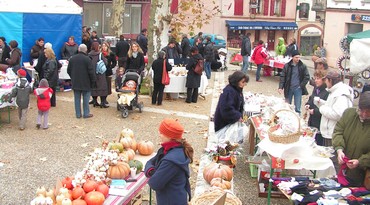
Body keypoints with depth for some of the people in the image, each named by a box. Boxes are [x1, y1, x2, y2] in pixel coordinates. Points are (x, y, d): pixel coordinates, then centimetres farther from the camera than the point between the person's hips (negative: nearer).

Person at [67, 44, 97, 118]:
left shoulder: (72, 59, 3)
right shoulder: (87, 59, -14)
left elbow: (68, 70, 11)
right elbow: (91, 71, -13)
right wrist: (93, 81, -2)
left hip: (75, 83, 4)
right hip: (85, 83, -4)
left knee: (77, 99, 10)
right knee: (86, 98, 4)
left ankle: (78, 114, 13)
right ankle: (86, 113, 8)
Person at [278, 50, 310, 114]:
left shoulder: (303, 66, -3)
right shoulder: (287, 66, -2)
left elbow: (307, 77, 0)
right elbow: (282, 77, -2)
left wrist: (301, 86, -7)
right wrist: (280, 87, -12)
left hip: (298, 89, -1)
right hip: (288, 89, 1)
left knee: (297, 108, 0)